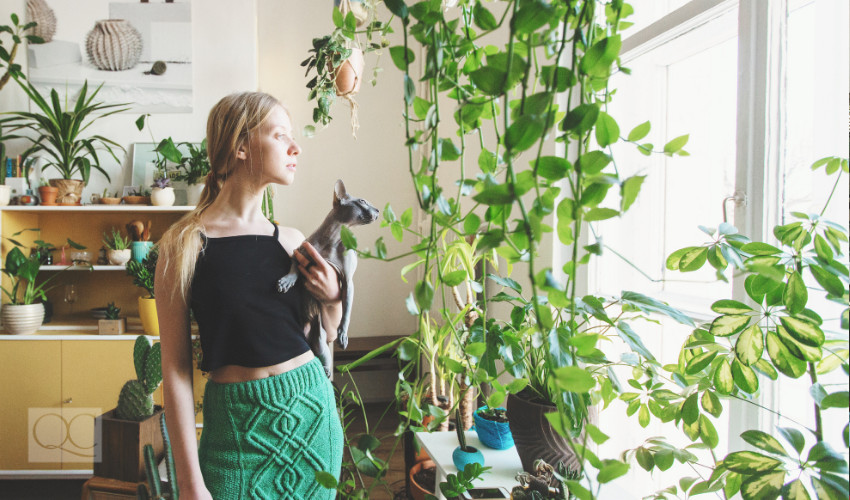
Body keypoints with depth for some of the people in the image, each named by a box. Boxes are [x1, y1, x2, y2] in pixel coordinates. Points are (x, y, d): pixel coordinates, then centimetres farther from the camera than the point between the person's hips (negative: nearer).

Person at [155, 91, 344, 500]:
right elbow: (175, 368, -9)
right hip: (237, 424, -4)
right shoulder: (186, 243, -10)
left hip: (312, 411, 4)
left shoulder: (291, 240, 3)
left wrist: (331, 298, -6)